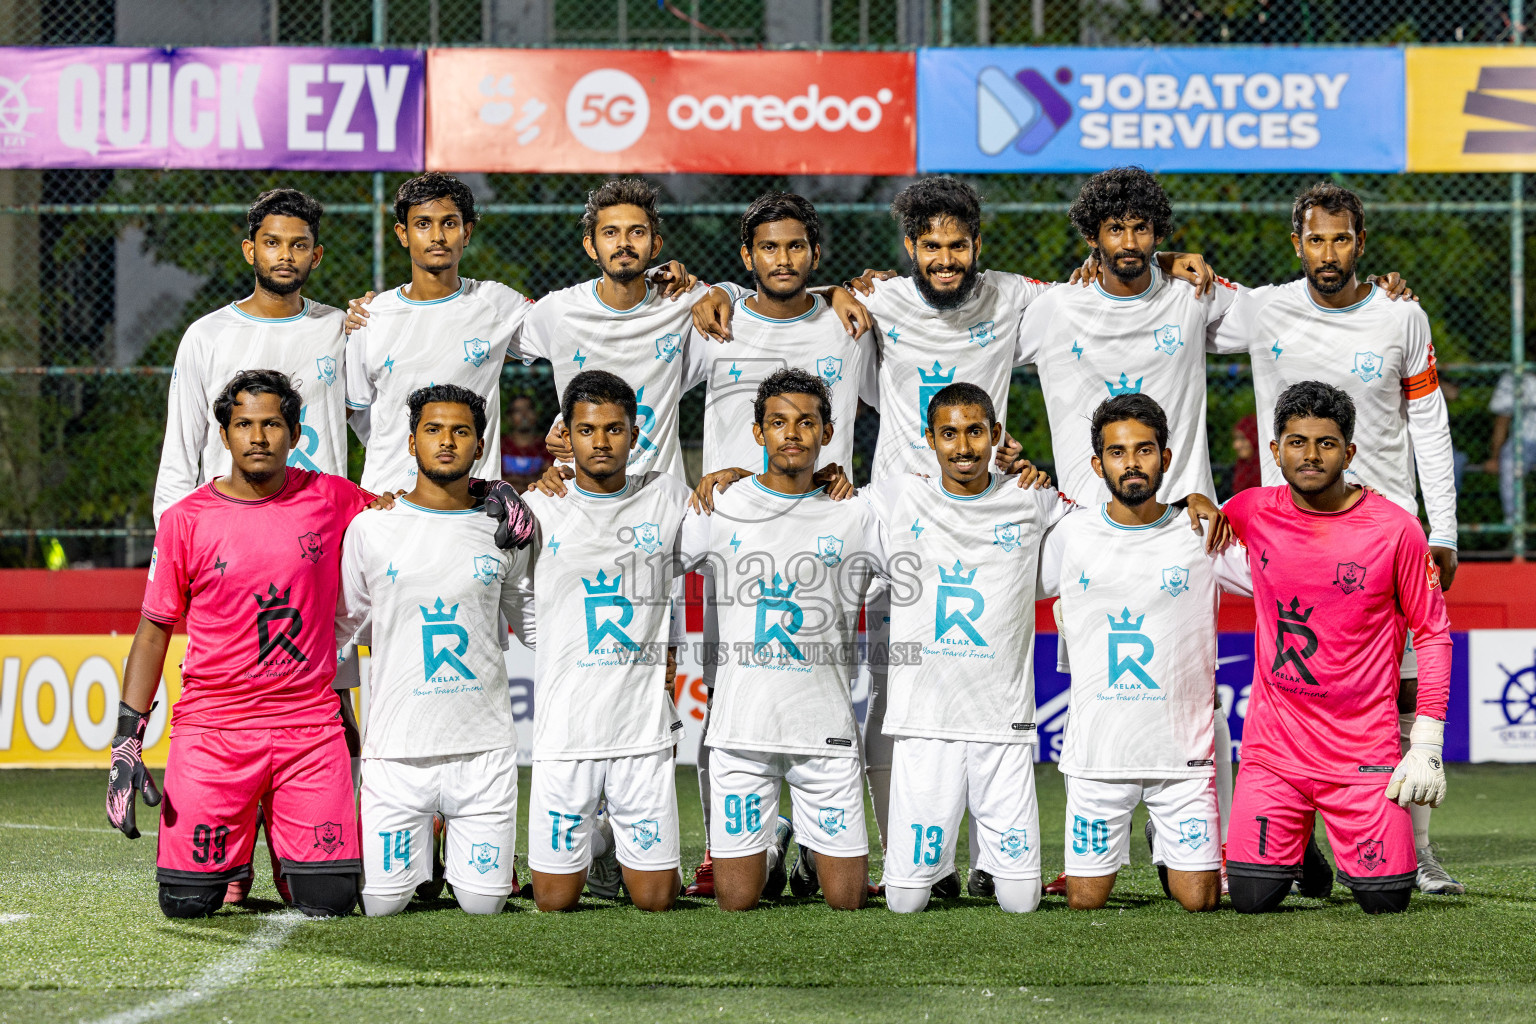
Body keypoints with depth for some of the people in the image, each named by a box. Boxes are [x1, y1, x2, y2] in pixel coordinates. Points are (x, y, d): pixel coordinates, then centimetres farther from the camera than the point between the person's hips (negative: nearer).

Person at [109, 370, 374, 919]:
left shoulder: (331, 499, 4)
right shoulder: (185, 520, 0)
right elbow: (153, 632, 4)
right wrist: (126, 741, -4)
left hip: (310, 724, 1)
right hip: (211, 726, -1)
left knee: (329, 899, -8)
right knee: (186, 901, -8)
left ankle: (286, 844, 27)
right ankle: (234, 849, 28)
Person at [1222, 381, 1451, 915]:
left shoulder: (1396, 529, -6)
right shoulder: (1251, 512, 0)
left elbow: (1432, 632, 0)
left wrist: (1426, 746, -6)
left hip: (1364, 748, -1)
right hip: (1274, 744, 2)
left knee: (1384, 900, -6)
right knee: (1253, 898, -7)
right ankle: (1296, 834, 27)